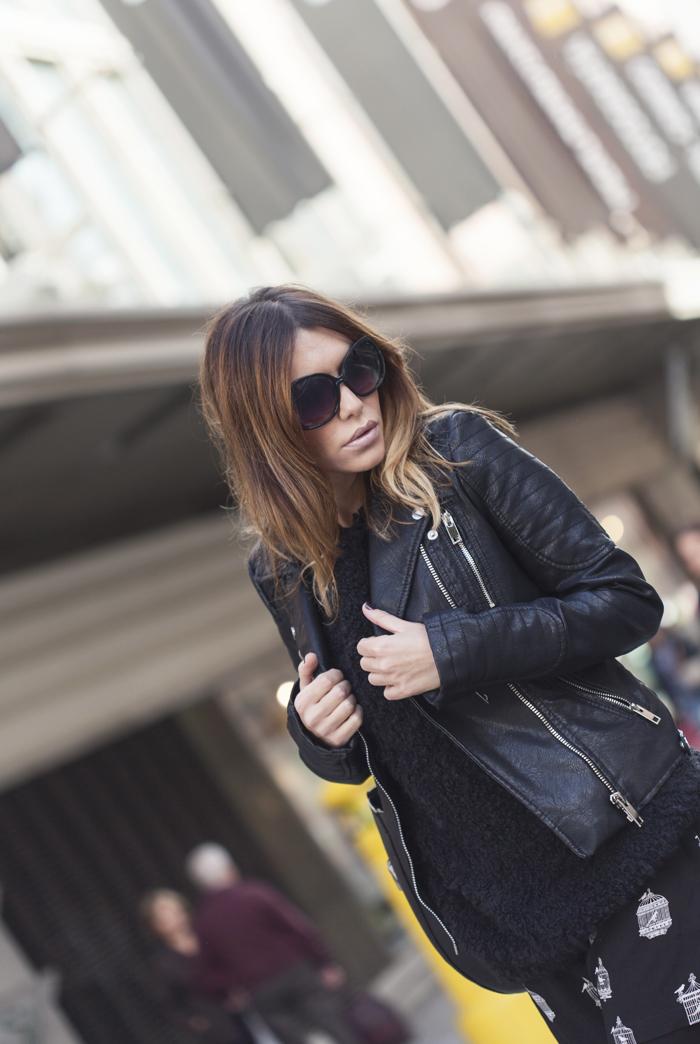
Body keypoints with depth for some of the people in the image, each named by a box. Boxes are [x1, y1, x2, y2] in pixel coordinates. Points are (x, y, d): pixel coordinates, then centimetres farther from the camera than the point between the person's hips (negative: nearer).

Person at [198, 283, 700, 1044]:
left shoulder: (456, 451, -6)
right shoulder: (281, 570, 5)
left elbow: (626, 601, -7)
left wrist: (453, 651, -17)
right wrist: (317, 735, -6)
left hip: (620, 831, -4)